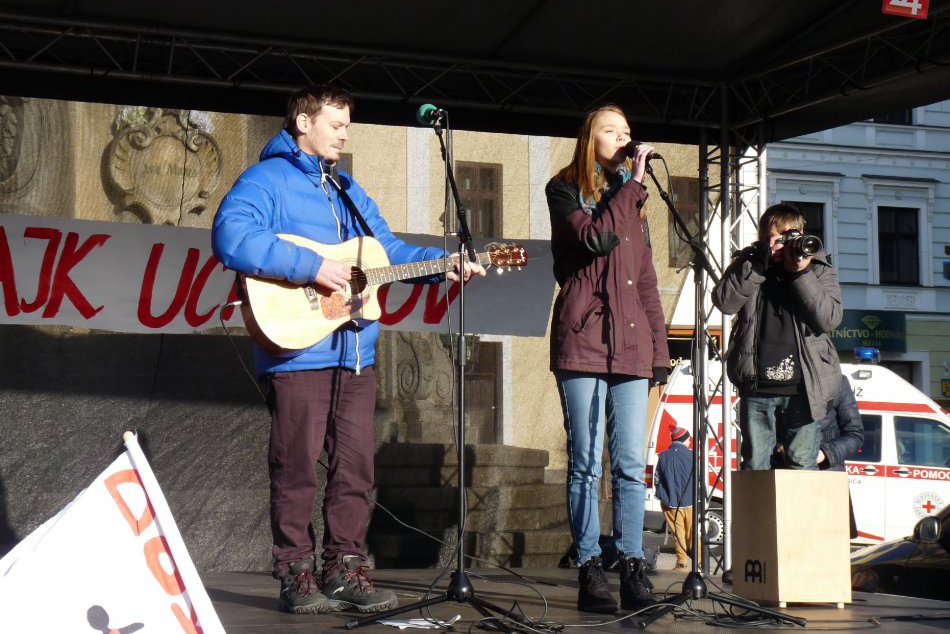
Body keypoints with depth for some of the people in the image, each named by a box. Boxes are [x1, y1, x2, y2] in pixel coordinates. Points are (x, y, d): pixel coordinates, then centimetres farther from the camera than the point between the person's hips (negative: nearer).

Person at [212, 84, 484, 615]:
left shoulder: (350, 192, 24)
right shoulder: (267, 180, -3)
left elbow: (388, 248, 27)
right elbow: (230, 236, -20)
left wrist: (445, 265, 11)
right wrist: (311, 267, -23)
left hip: (355, 352, 7)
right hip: (297, 351, -7)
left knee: (357, 466, 6)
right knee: (296, 468, -1)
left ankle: (346, 567, 14)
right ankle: (297, 574, 8)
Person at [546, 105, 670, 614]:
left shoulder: (630, 200, 22)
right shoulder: (564, 191, 7)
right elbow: (595, 237, -14)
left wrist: (660, 350, 14)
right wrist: (632, 182, -9)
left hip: (631, 345, 4)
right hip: (582, 341, -4)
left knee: (631, 464, -1)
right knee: (586, 463, -4)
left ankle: (633, 569, 0)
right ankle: (589, 570, -1)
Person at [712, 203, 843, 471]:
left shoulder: (818, 269, 7)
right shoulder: (746, 264, 10)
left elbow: (830, 318, -7)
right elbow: (724, 302, -6)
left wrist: (801, 274, -13)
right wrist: (757, 266, -13)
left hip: (802, 386, -1)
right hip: (757, 386, 1)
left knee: (803, 465, 0)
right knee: (755, 464, 4)